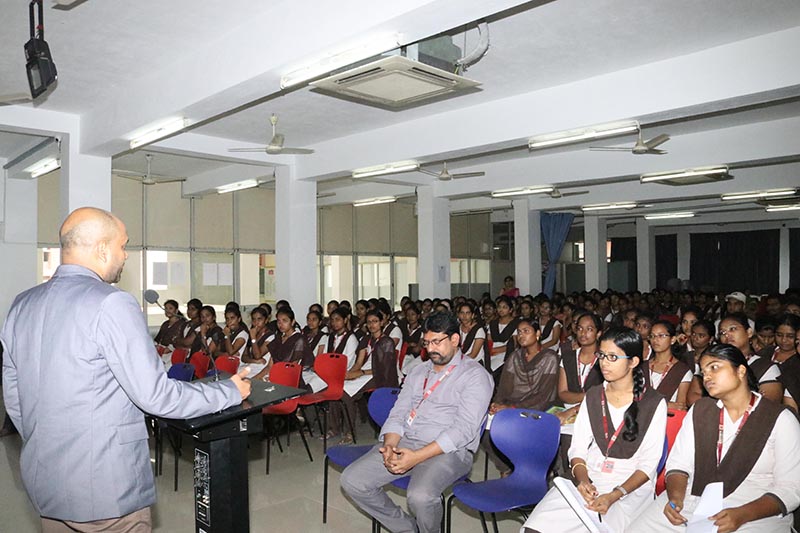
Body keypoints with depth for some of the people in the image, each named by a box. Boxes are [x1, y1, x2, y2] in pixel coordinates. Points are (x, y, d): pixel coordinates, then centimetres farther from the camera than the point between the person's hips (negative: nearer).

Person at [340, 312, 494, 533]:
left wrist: (417, 457, -20)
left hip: (448, 450, -6)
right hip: (404, 443, 7)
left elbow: (464, 429, -13)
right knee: (352, 481, -9)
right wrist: (390, 445, -9)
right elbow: (398, 414, 14)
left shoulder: (475, 376, -3)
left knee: (420, 496, -34)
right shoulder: (419, 372, 19)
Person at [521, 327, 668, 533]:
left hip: (631, 485, -2)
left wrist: (615, 495, -18)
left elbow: (648, 464, -5)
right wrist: (583, 480, -14)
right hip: (590, 479, 3)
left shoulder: (654, 403, -2)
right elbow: (578, 448, 6)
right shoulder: (593, 396, 10)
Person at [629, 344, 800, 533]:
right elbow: (678, 463, 8)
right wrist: (675, 497, -12)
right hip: (690, 502, 3)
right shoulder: (699, 410, 11)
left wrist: (743, 514, -18)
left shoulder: (781, 420, 0)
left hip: (755, 513, -3)